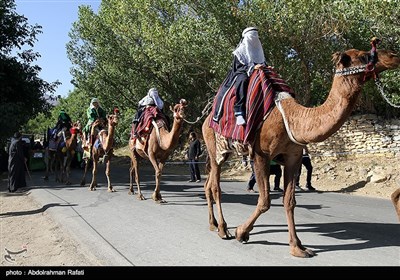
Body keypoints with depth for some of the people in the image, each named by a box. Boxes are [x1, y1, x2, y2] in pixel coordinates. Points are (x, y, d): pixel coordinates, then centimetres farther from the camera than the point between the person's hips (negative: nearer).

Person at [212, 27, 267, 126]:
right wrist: (251, 68, -18)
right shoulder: (240, 50, 4)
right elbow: (239, 67, -4)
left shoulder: (258, 51, 24)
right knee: (242, 82, -41)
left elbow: (263, 63, 27)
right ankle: (239, 112, -50)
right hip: (241, 74, -7)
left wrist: (264, 67, 3)